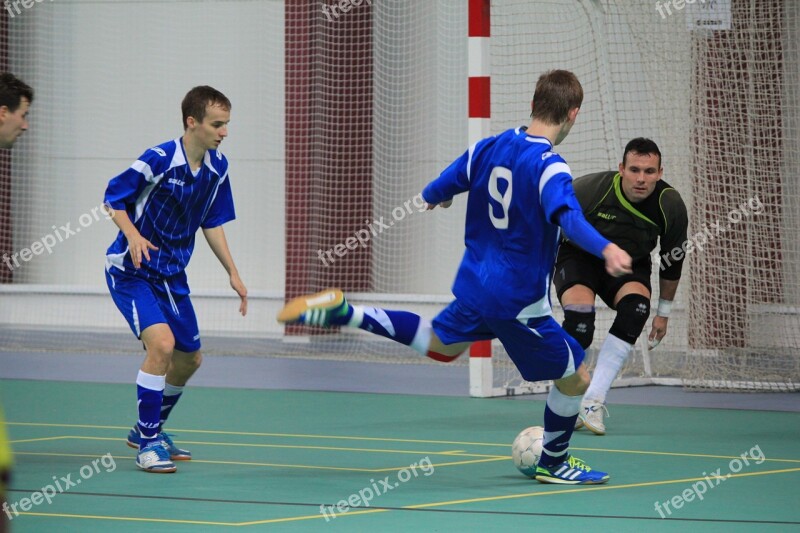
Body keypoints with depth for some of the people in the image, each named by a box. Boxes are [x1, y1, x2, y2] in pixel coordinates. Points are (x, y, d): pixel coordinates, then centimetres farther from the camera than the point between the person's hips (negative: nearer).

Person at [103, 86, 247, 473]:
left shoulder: (217, 167, -1)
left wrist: (233, 273, 7)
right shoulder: (158, 160, -21)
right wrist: (132, 234, -30)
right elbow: (114, 197, -12)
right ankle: (147, 444, -13)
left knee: (189, 358, 14)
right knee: (161, 343, -25)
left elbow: (212, 224, 11)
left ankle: (149, 432, 36)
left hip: (172, 274, 8)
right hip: (131, 269, -8)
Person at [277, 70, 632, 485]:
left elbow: (436, 191, 16)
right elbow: (569, 217, -41)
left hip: (475, 287, 8)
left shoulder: (488, 148, 2)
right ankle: (553, 463, 26)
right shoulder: (549, 168, -21)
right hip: (519, 302, -8)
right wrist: (605, 248, -56)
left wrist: (433, 198, 40)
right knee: (575, 378, 9)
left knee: (440, 345, 34)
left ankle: (342, 313, 22)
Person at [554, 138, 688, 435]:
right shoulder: (589, 190, -29)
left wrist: (664, 312, 5)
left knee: (636, 307, -30)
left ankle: (594, 400, -26)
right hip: (578, 257, -2)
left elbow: (672, 261, -2)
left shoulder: (670, 207, -19)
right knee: (579, 320, -29)